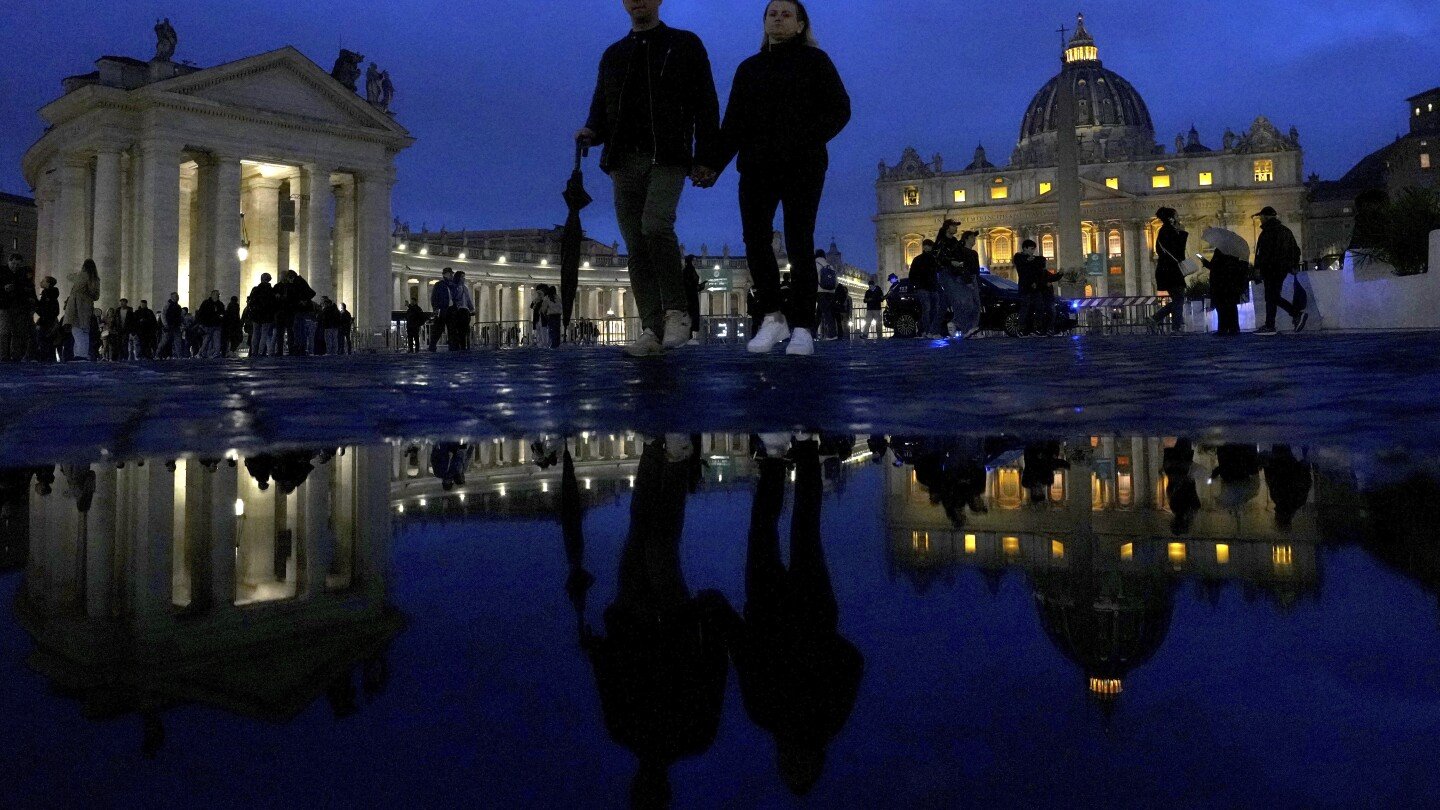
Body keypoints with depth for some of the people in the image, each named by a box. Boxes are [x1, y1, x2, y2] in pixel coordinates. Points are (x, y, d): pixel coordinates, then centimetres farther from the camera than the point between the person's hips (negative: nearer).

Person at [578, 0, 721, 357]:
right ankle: (652, 331, -2)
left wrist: (705, 160, -6)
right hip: (624, 161, 5)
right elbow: (601, 108, 21)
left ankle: (675, 312, -12)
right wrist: (592, 132, -3)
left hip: (667, 158, -4)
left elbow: (706, 106, 4)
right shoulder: (613, 54, 22)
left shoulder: (685, 45, 11)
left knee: (656, 225, -26)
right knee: (636, 245, -3)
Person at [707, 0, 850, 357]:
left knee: (798, 243, -9)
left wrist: (809, 139, -17)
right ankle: (773, 318, 5)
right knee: (755, 240, -9)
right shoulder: (749, 68, 20)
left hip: (802, 166, -3)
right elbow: (732, 124, 16)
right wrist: (714, 166, 2)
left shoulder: (814, 61, 10)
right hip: (756, 167, 3)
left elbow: (839, 109, 1)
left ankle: (802, 329, -7)